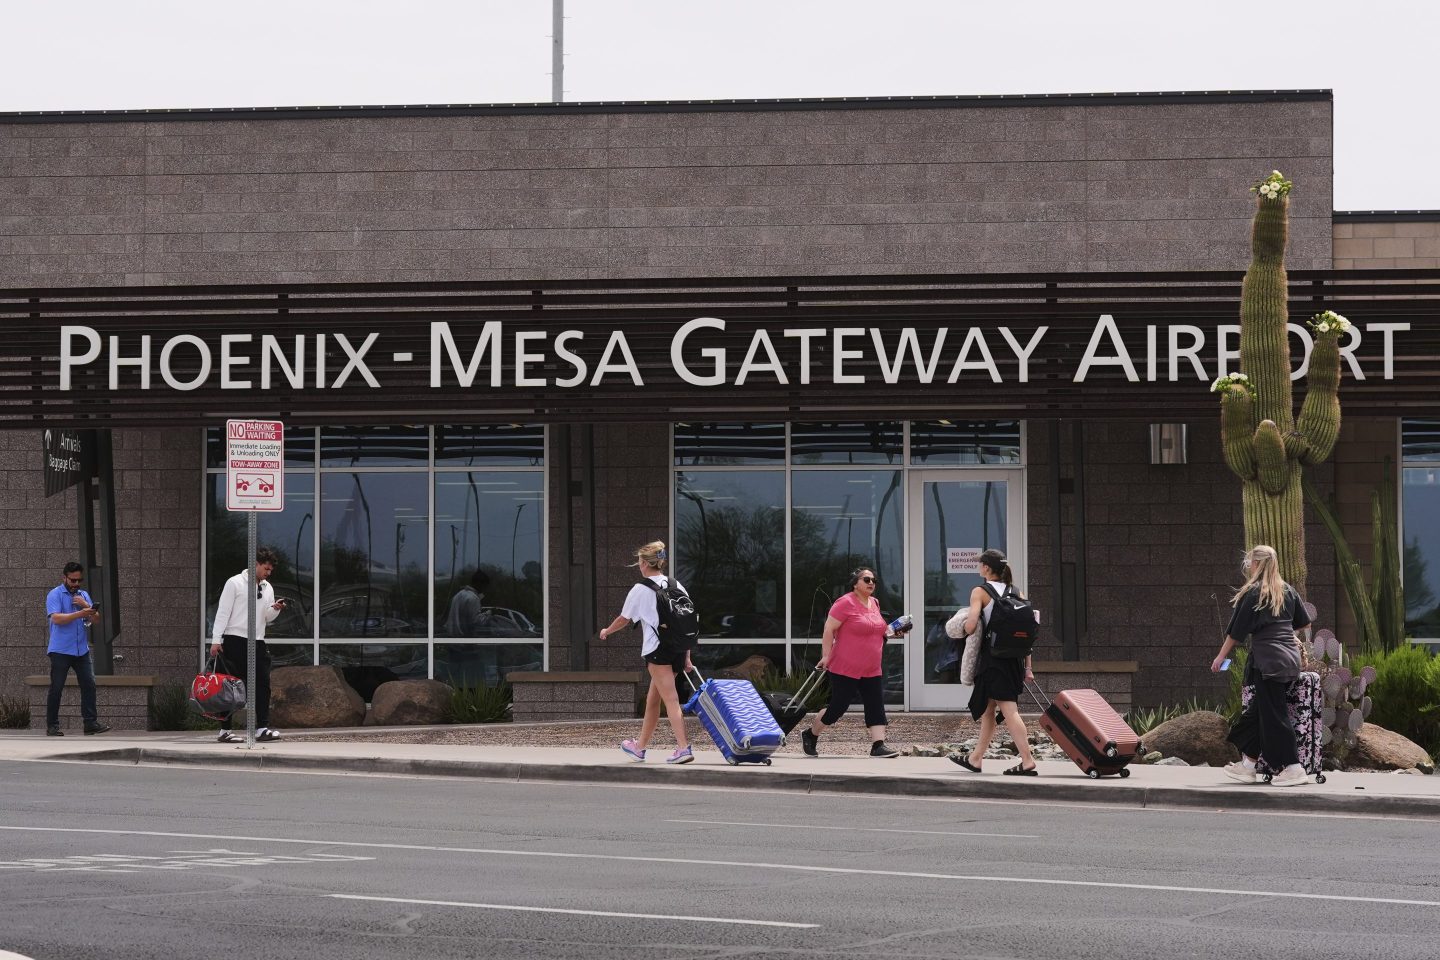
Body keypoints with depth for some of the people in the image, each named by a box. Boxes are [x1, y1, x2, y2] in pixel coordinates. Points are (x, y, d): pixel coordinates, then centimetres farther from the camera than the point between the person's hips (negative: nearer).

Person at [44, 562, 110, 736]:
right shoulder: (55, 595, -3)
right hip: (60, 650, -5)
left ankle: (91, 723, -2)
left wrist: (86, 606, -10)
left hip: (82, 650, 5)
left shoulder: (84, 595, 16)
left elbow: (96, 618, 9)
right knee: (56, 688, -2)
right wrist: (81, 613, -25)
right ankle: (52, 726, 3)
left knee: (89, 684, -2)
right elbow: (56, 618, -19)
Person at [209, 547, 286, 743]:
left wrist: (275, 609, -6)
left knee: (262, 684, -1)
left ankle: (262, 728, 0)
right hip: (235, 640, -6)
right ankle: (225, 729, 1)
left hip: (257, 642, 6)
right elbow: (223, 612, -7)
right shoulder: (235, 583, -4)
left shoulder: (267, 588, 14)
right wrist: (216, 640, -13)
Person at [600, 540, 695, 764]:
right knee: (652, 699, 19)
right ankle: (640, 746, 31)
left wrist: (606, 631, 29)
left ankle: (683, 747, -21)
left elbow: (624, 619, 8)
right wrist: (687, 658, 13)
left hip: (657, 649, -6)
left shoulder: (640, 590, -4)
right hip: (678, 649, 6)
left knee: (670, 699, -11)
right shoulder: (676, 586, 11)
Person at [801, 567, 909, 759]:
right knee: (838, 706, 0)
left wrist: (889, 632, 10)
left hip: (872, 671, 7)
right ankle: (810, 735, 21)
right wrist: (826, 655, -18)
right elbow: (829, 629, -13)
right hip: (845, 669, -7)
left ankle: (878, 745, -8)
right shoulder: (846, 603, -12)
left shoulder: (874, 603, 12)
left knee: (876, 707, -4)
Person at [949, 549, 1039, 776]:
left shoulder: (980, 592, -6)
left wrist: (962, 628, 6)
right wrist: (1027, 667, 11)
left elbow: (970, 626, -19)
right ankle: (975, 758, 29)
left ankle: (1027, 761, -17)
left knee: (1008, 709, -9)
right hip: (1015, 655, 7)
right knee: (988, 708, 18)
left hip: (992, 654, -7)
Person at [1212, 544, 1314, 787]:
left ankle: (1293, 767, -6)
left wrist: (1221, 657, 6)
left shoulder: (1252, 593, -7)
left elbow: (1236, 631, -4)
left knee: (1273, 712, -3)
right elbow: (1304, 621, 19)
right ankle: (1248, 764, 20)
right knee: (1259, 709, 15)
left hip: (1268, 661, -7)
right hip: (1291, 658, 7)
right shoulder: (1287, 590, 11)